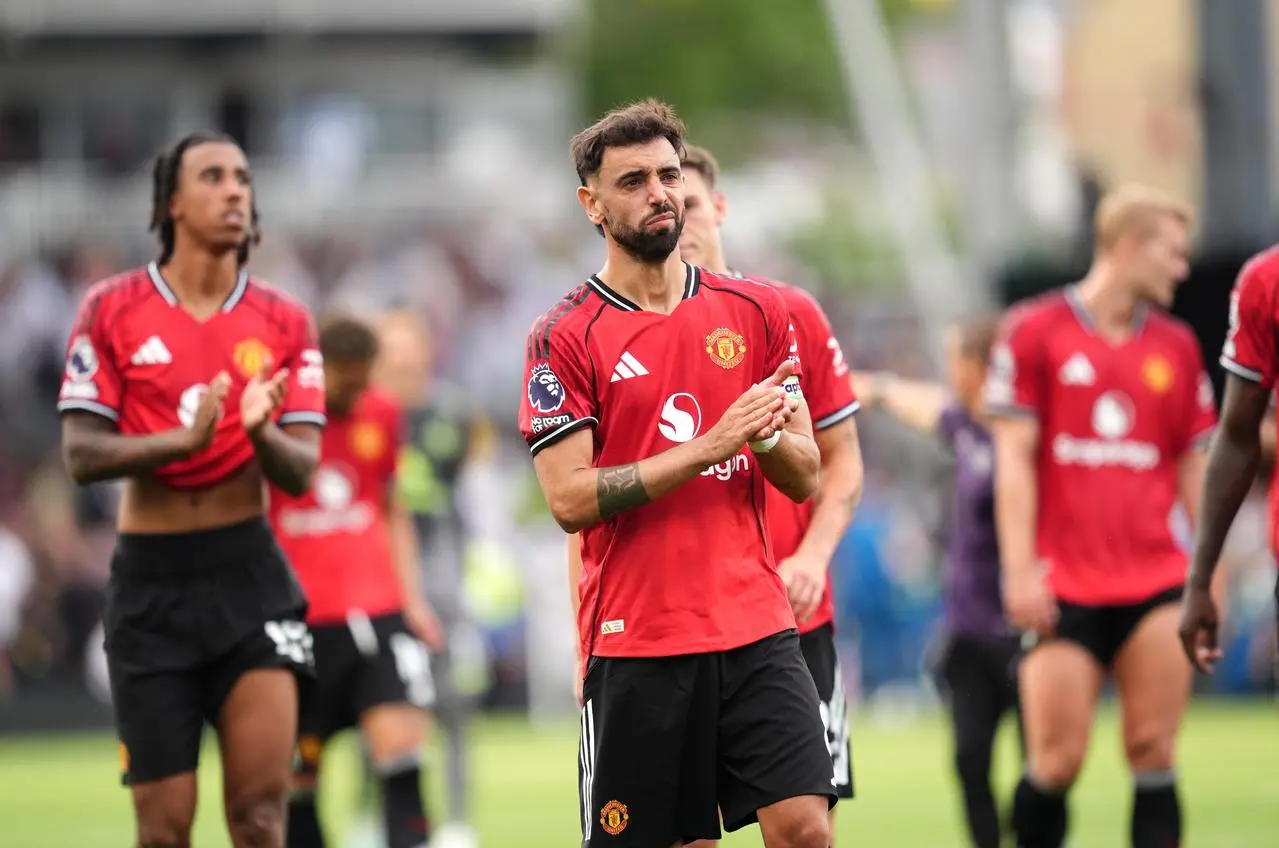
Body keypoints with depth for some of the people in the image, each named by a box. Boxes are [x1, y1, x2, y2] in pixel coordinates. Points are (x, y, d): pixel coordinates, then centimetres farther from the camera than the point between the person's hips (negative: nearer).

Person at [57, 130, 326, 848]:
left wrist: (261, 432, -23)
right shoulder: (113, 310, 0)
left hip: (249, 574, 1)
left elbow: (302, 471, -1)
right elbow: (81, 454, -5)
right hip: (150, 580, -1)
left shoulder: (283, 322, 5)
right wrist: (181, 440, -21)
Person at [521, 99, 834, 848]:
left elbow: (806, 478, 11)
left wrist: (769, 436, -12)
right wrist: (711, 444, -17)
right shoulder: (567, 336, -2)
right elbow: (570, 498, -11)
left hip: (757, 630, 3)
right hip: (635, 641, -3)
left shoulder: (757, 312, 10)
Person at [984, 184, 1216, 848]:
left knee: (1152, 753, -4)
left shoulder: (1177, 347, 13)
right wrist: (1019, 569, -9)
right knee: (1057, 761, -6)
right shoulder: (1034, 332, 0)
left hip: (1157, 584, 3)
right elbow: (1013, 458, -2)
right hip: (1063, 587, -3)